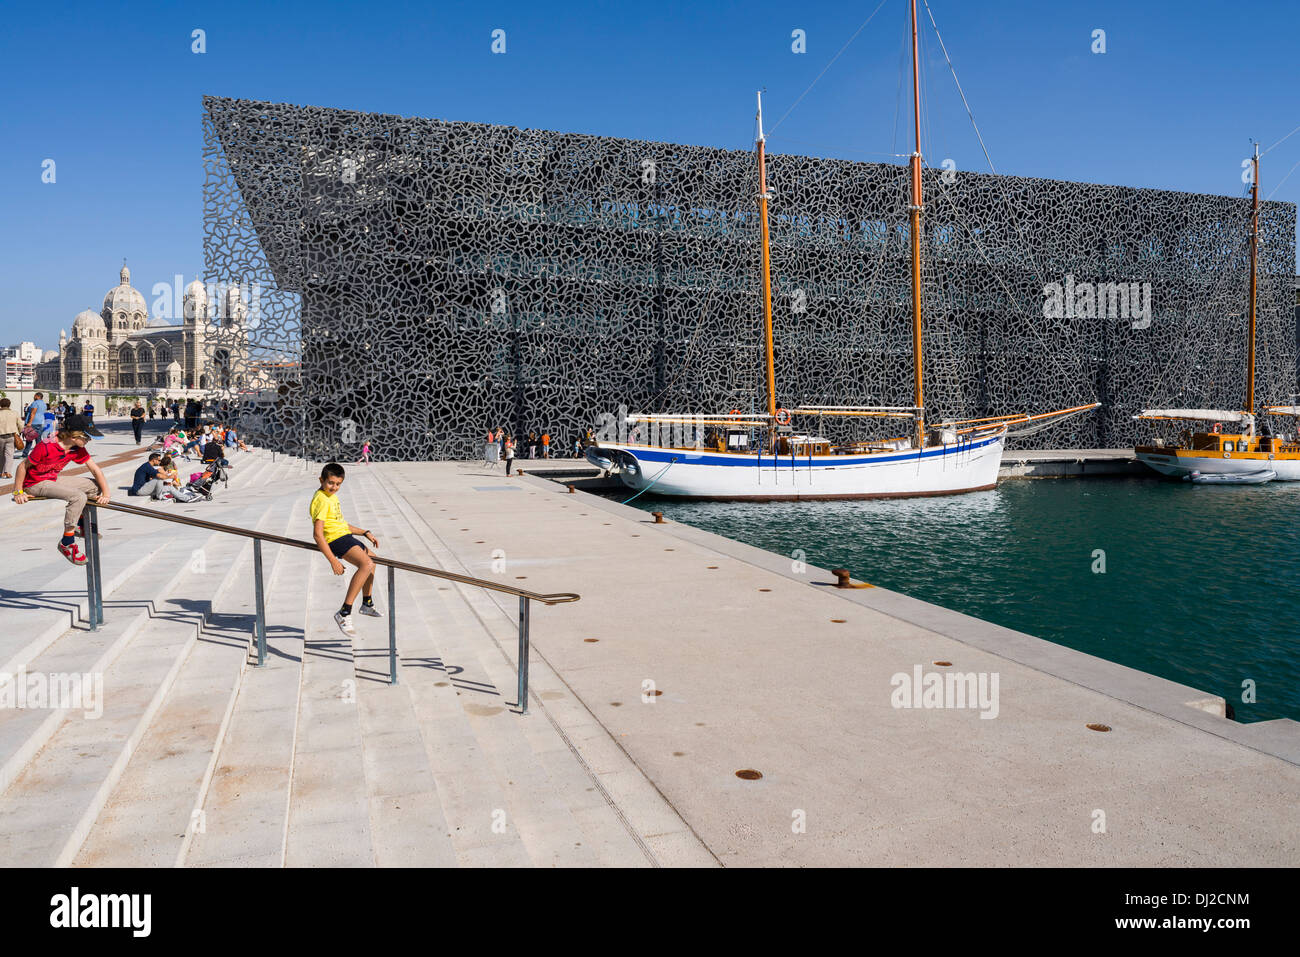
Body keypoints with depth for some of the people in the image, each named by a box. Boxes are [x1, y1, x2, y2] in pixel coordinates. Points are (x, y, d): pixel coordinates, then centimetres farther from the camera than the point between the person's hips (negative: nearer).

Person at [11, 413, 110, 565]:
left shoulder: (78, 450, -5)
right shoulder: (47, 446, -26)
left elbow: (95, 470, -2)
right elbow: (23, 466, -16)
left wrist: (105, 494, -11)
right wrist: (18, 493, -14)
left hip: (53, 481, 8)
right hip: (35, 484, -8)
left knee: (94, 485, 4)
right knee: (78, 496, -29)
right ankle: (66, 543, -21)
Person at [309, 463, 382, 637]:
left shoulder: (332, 497, 15)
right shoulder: (321, 500, -17)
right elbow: (317, 534, -24)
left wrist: (365, 533, 20)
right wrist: (333, 561, -28)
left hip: (345, 536, 11)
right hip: (336, 539, -11)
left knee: (371, 559, 29)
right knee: (366, 564, -30)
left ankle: (367, 604, 48)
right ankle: (344, 613, -31)